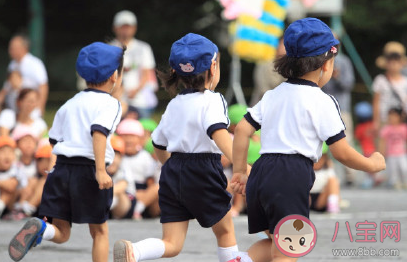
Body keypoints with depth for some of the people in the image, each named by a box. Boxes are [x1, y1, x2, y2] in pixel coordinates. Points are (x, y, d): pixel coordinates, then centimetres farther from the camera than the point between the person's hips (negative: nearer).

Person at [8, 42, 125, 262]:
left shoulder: (69, 104, 17)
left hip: (61, 169, 5)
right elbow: (99, 131, -20)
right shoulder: (110, 104, -3)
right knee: (99, 231, 11)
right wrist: (101, 170, -25)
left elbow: (54, 139, 19)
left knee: (61, 233, 4)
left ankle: (39, 228, -28)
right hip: (88, 170, -5)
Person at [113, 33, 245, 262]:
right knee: (225, 230, 17)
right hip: (203, 172, -6)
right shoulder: (212, 100, -8)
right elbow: (218, 133, -27)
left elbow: (159, 147, 22)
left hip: (172, 173, 6)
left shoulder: (174, 105, 14)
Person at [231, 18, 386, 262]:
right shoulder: (322, 102, -4)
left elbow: (242, 130, 12)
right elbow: (342, 153, -4)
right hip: (291, 179, -7)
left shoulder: (273, 95, 16)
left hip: (262, 172, 7)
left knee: (275, 241, 21)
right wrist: (373, 164, 13)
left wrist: (239, 172, 19)